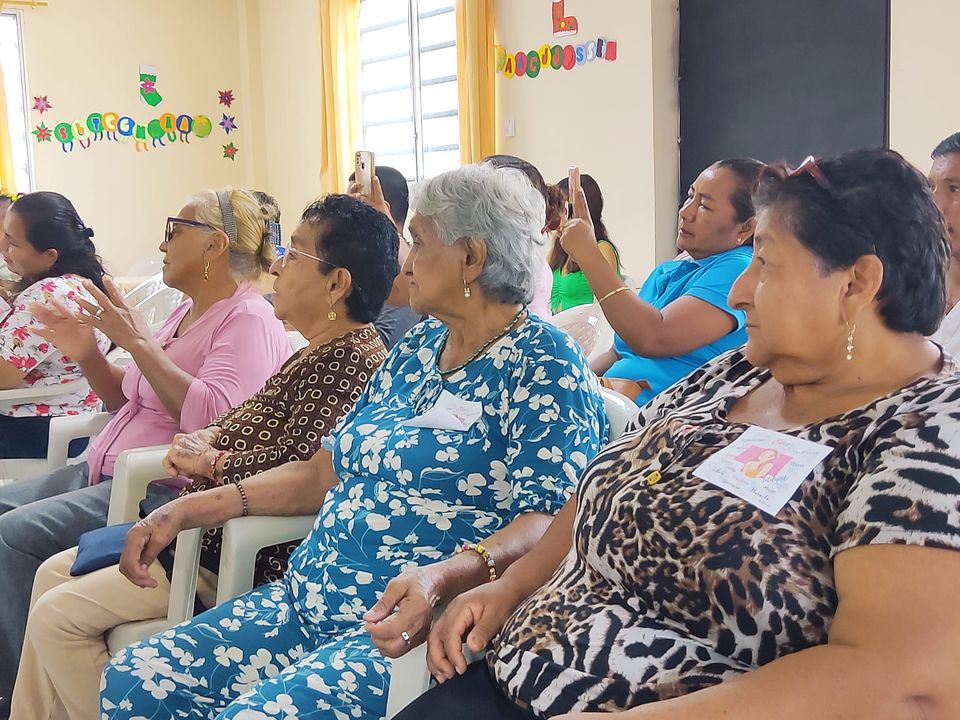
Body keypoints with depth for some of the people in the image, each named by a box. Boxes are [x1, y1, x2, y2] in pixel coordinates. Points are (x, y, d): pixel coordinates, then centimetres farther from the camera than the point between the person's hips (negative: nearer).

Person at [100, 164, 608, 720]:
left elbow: (548, 521, -19)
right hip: (309, 603, 8)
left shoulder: (544, 366, -8)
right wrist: (190, 509, 11)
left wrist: (442, 577, -38)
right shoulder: (419, 348, 17)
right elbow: (329, 470, 18)